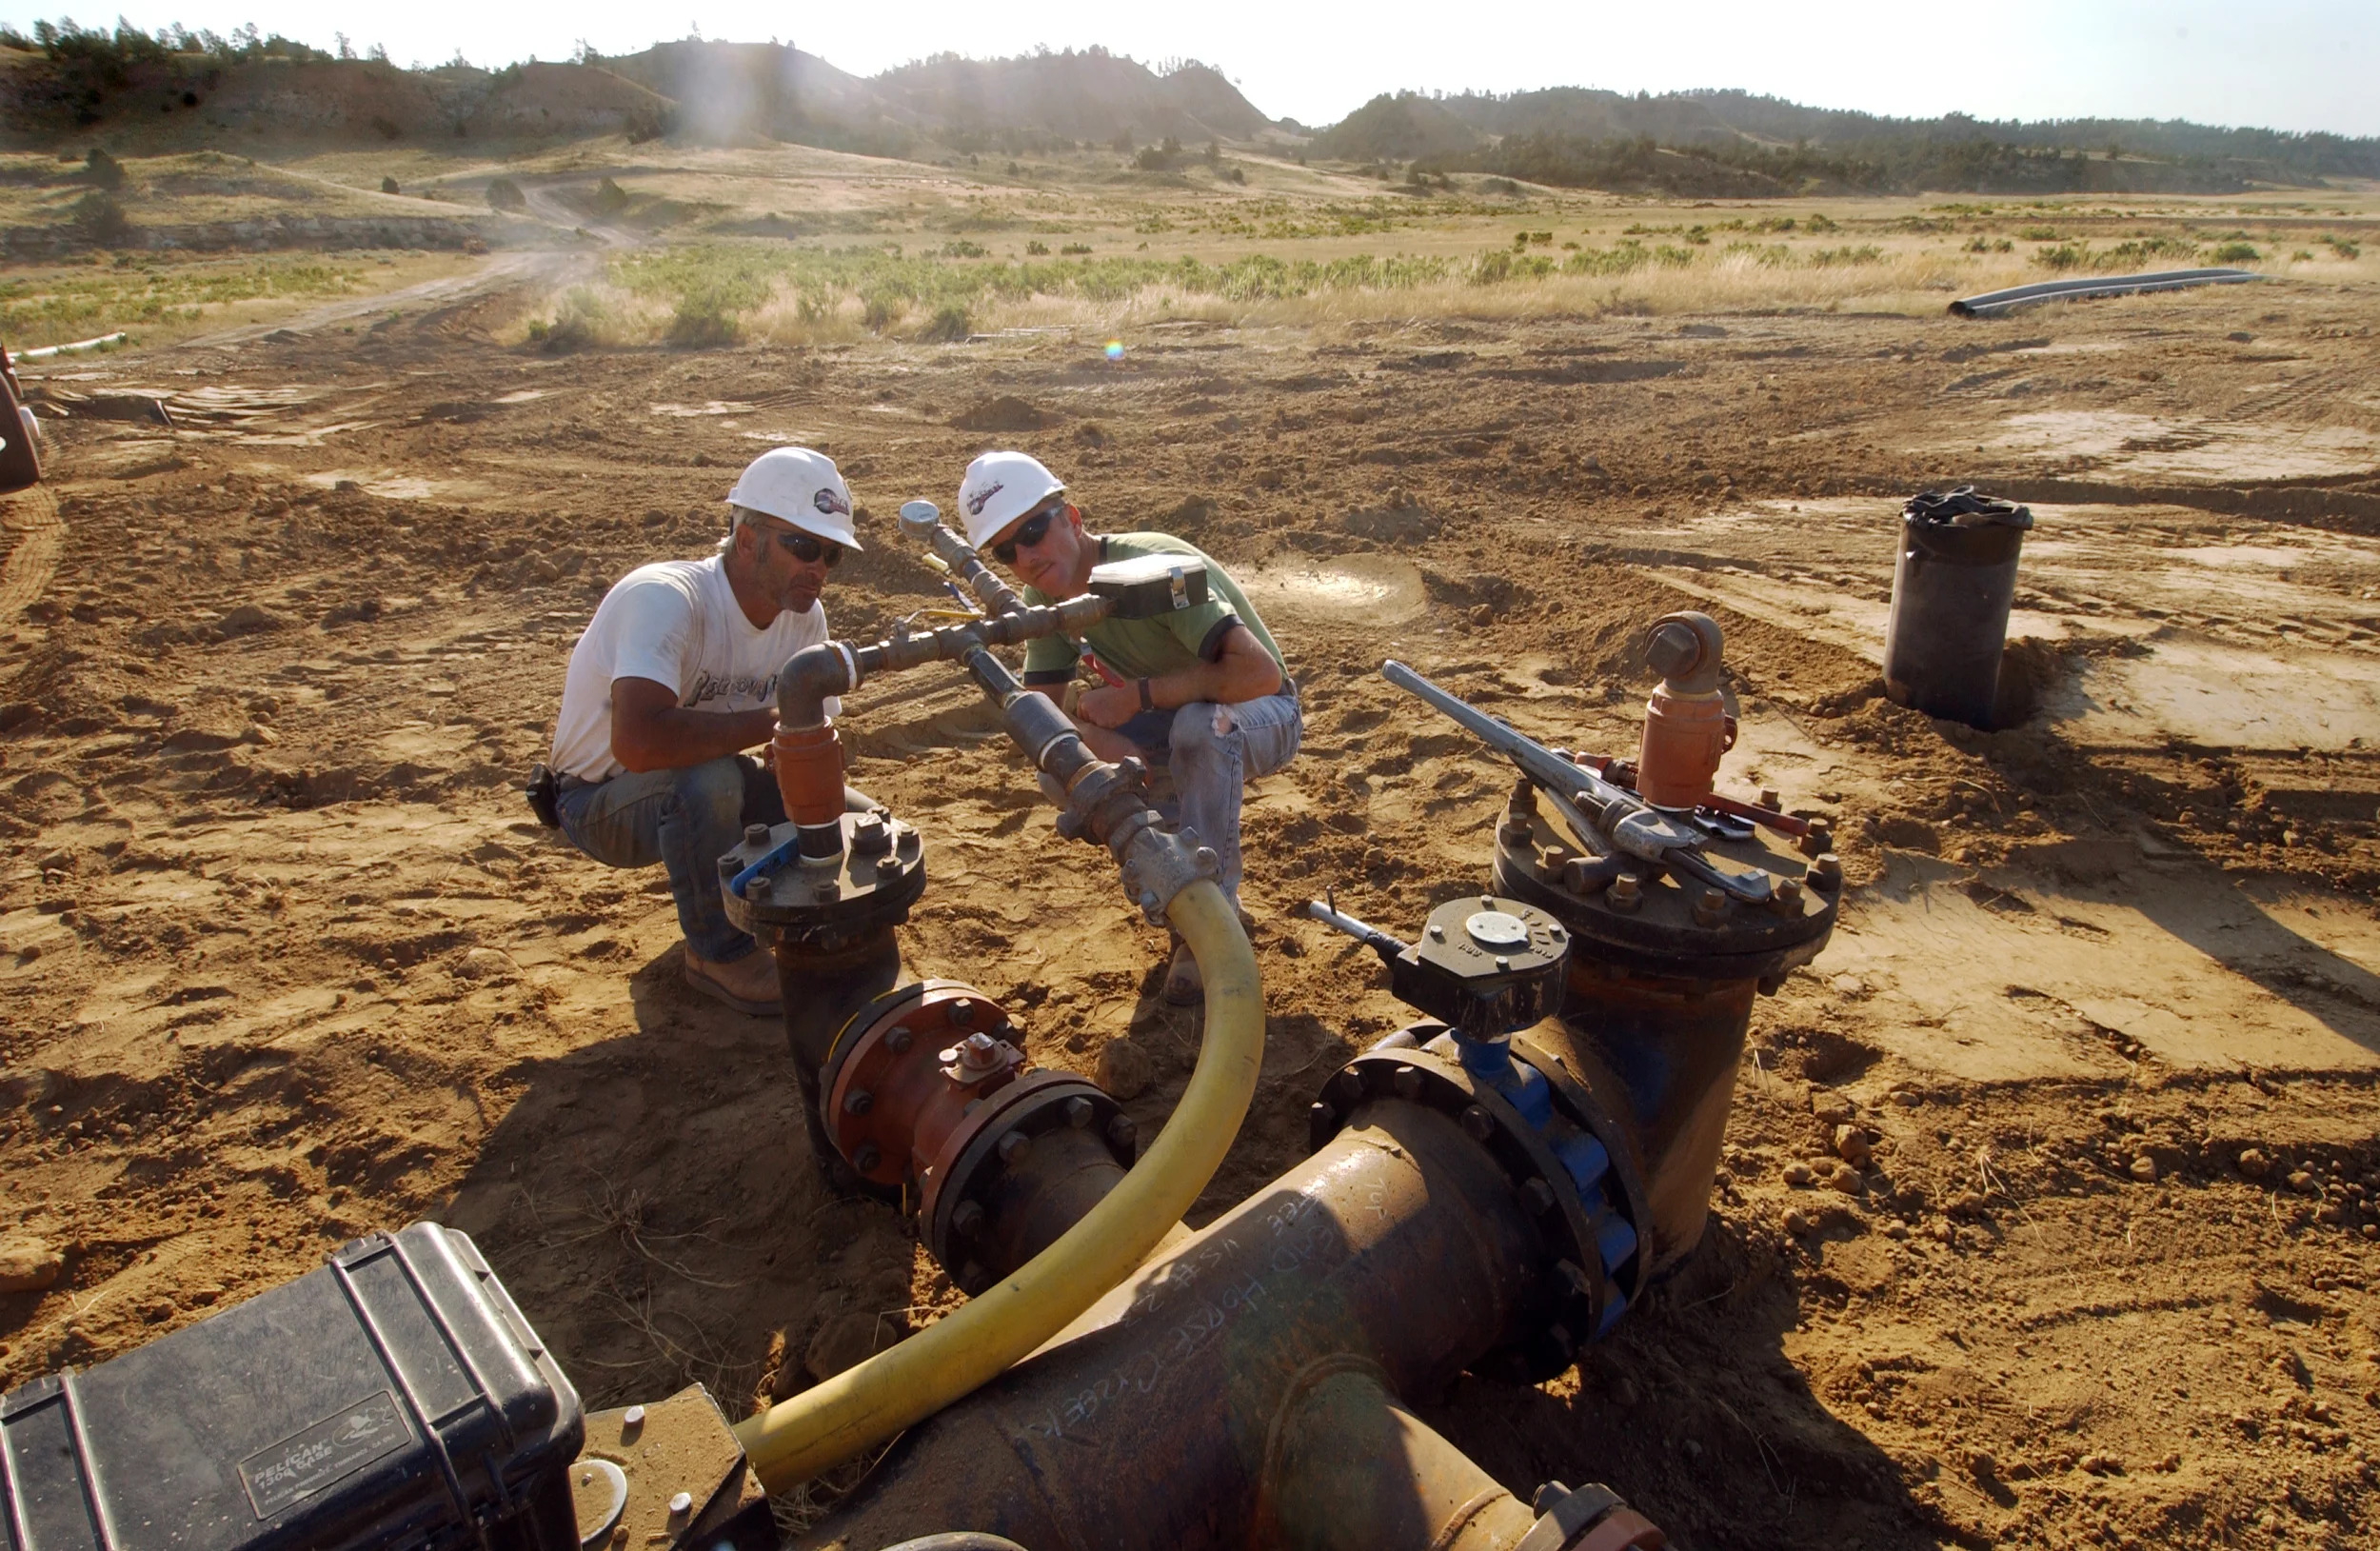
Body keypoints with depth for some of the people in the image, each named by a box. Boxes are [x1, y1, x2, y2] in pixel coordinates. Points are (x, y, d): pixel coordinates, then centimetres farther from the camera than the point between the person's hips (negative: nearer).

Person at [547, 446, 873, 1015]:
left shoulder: (804, 616, -10)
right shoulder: (664, 598, -32)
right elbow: (638, 741, -47)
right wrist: (767, 723, -35)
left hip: (703, 791, 6)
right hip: (601, 802, -6)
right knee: (707, 776, -37)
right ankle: (720, 953, -13)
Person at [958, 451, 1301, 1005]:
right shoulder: (1045, 598, -8)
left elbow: (1262, 671, -39)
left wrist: (1137, 695, -33)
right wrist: (1115, 754, -32)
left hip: (1264, 716, -6)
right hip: (1172, 720, 6)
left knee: (1202, 723, -40)